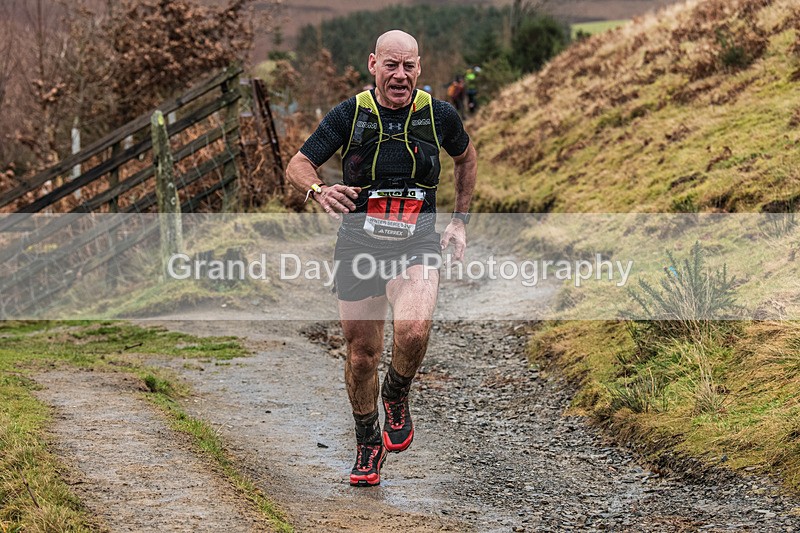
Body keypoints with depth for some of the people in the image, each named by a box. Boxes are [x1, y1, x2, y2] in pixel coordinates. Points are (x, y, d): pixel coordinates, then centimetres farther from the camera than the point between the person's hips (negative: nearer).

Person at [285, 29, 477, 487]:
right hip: (359, 244, 1)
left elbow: (467, 158, 19)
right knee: (362, 353, 7)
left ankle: (397, 397, 5)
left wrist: (461, 219, 14)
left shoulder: (439, 115, -2)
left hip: (418, 246, -1)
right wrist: (319, 190, -26)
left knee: (413, 330, -28)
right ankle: (369, 444, 31)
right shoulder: (349, 115, -5)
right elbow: (297, 166, -3)